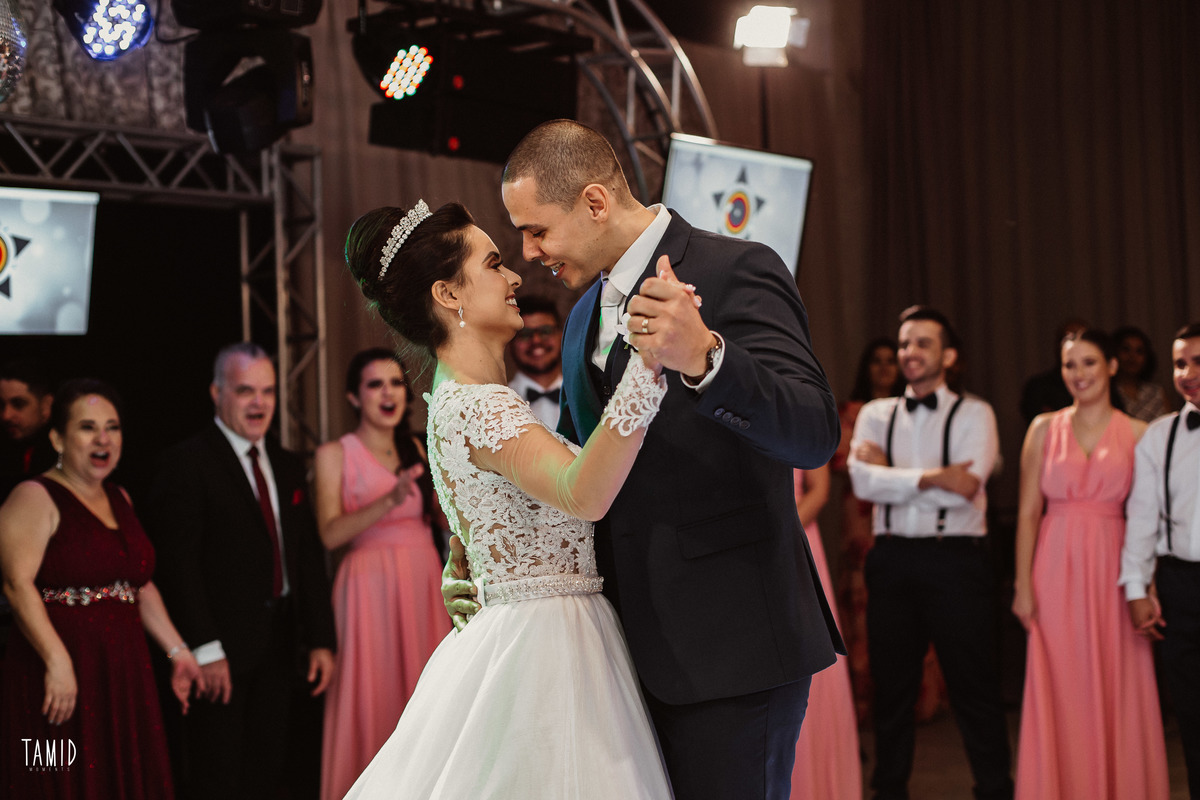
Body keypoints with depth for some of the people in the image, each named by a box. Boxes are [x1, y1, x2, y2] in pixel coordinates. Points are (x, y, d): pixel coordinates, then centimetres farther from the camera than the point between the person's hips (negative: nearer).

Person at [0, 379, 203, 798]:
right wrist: (57, 661, -26)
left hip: (125, 676, 7)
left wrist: (177, 651, 17)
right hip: (63, 678, -7)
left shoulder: (119, 499, 17)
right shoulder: (35, 498, -6)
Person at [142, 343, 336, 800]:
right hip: (222, 648, -6)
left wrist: (321, 640, 7)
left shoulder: (287, 466, 14)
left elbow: (309, 556, 14)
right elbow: (178, 563, -14)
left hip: (278, 642, 6)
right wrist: (205, 650, -19)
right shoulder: (187, 463, -8)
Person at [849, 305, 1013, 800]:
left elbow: (964, 488, -13)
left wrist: (889, 473, -8)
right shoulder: (876, 415, 12)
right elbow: (863, 482, -5)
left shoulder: (973, 414, 2)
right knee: (891, 688, 11)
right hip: (892, 560, 3)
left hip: (956, 560, -3)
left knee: (975, 689, 1)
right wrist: (930, 478, -14)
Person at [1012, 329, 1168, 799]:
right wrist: (1023, 584, -4)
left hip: (1114, 574, 0)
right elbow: (1028, 512, 4)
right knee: (1060, 696, 3)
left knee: (1119, 695, 4)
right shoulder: (1045, 429, 5)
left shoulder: (1137, 434, 3)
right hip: (1057, 572, 0)